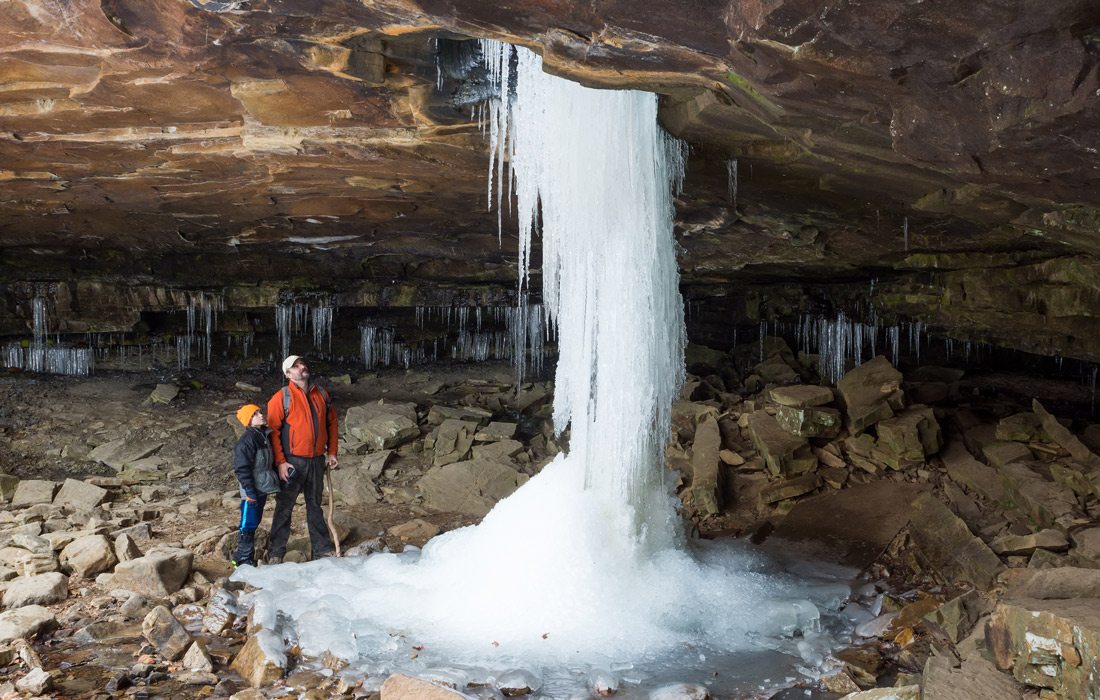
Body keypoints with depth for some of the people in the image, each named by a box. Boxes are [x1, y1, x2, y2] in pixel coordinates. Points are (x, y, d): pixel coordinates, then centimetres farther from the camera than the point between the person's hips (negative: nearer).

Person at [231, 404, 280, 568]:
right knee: (248, 524, -3)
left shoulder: (264, 435, 10)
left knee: (254, 523, 16)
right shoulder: (247, 440, -18)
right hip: (252, 491, -9)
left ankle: (247, 556, 26)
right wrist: (250, 492, -21)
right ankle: (243, 559, 6)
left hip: (262, 489, 9)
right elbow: (242, 468, -20)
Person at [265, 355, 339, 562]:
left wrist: (331, 452, 11)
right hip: (292, 462, -5)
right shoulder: (282, 397, -7)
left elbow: (331, 422, 17)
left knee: (315, 506, 15)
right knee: (284, 507, 3)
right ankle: (275, 553, 12)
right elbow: (273, 430, -11)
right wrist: (280, 462, -15)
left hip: (317, 461, 5)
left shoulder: (321, 394, 9)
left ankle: (322, 550, 22)